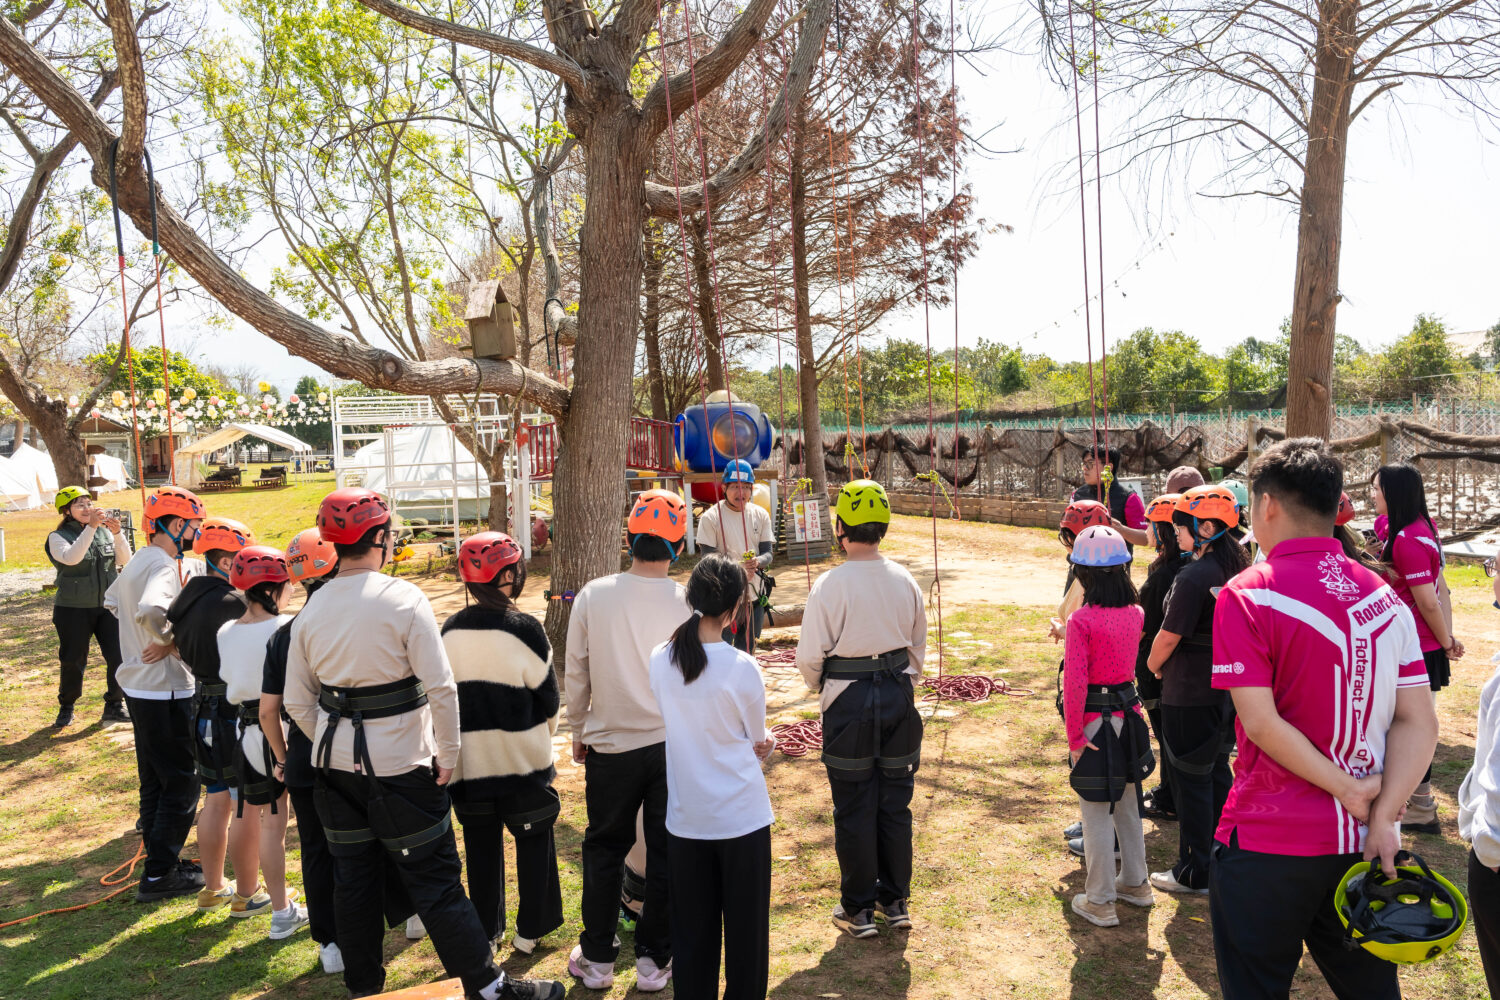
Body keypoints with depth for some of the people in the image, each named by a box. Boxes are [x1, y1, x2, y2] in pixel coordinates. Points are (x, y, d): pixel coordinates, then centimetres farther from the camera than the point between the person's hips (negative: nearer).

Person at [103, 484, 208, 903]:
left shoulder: (137, 562, 10)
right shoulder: (165, 565, -20)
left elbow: (112, 600, 27)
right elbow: (150, 612, -38)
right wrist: (169, 640, -22)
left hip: (138, 687, 10)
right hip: (165, 691, -10)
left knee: (154, 779, 17)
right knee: (181, 782, -1)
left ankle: (161, 859, 27)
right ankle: (160, 875, 4)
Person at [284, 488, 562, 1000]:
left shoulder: (311, 611, 1)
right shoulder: (404, 600, -15)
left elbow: (298, 702, 5)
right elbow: (441, 689, -18)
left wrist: (334, 745, 16)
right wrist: (447, 757, -7)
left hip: (336, 766, 5)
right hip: (399, 766, -5)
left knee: (354, 878, 17)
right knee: (435, 881, 2)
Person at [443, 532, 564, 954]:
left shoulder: (450, 630, -3)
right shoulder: (524, 628, -17)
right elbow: (547, 693, -8)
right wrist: (545, 732, 11)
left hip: (469, 759, 4)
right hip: (522, 758, -3)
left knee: (481, 844, 16)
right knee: (533, 840, 14)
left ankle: (485, 930, 25)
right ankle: (530, 929, 22)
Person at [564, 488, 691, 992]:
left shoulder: (592, 596, -9)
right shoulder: (688, 603, -13)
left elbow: (577, 674, -1)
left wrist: (579, 733, 14)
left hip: (611, 747, 1)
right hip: (676, 745, -1)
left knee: (604, 849, 17)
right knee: (667, 855, 12)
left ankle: (597, 958, 28)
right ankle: (654, 960, 23)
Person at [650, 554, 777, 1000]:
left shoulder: (660, 660, -5)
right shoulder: (742, 668, -17)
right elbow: (759, 745, -5)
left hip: (685, 818, 4)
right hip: (741, 816, -4)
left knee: (691, 930, 16)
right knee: (745, 929, 13)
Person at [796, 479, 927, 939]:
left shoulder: (829, 585, -15)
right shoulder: (905, 581, -1)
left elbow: (809, 656, -11)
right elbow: (919, 646, 9)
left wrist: (820, 688, 10)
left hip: (848, 700, -4)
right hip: (898, 695, 4)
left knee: (854, 808, 7)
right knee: (895, 802, 14)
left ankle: (858, 909, 18)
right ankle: (896, 901, 26)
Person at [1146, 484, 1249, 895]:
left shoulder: (1194, 576, -23)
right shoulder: (1235, 566, 3)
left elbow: (1168, 637, -18)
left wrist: (1153, 666, 2)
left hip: (1189, 692, -8)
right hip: (1226, 687, 8)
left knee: (1191, 780, 3)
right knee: (1217, 771, 20)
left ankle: (1194, 873, 14)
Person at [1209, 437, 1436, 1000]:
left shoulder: (1247, 596, -15)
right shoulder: (1383, 596, 2)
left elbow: (1262, 722, -20)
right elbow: (1420, 723, -2)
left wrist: (1348, 789, -11)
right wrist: (1383, 817, -8)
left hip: (1268, 846, -5)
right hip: (1362, 844, 5)